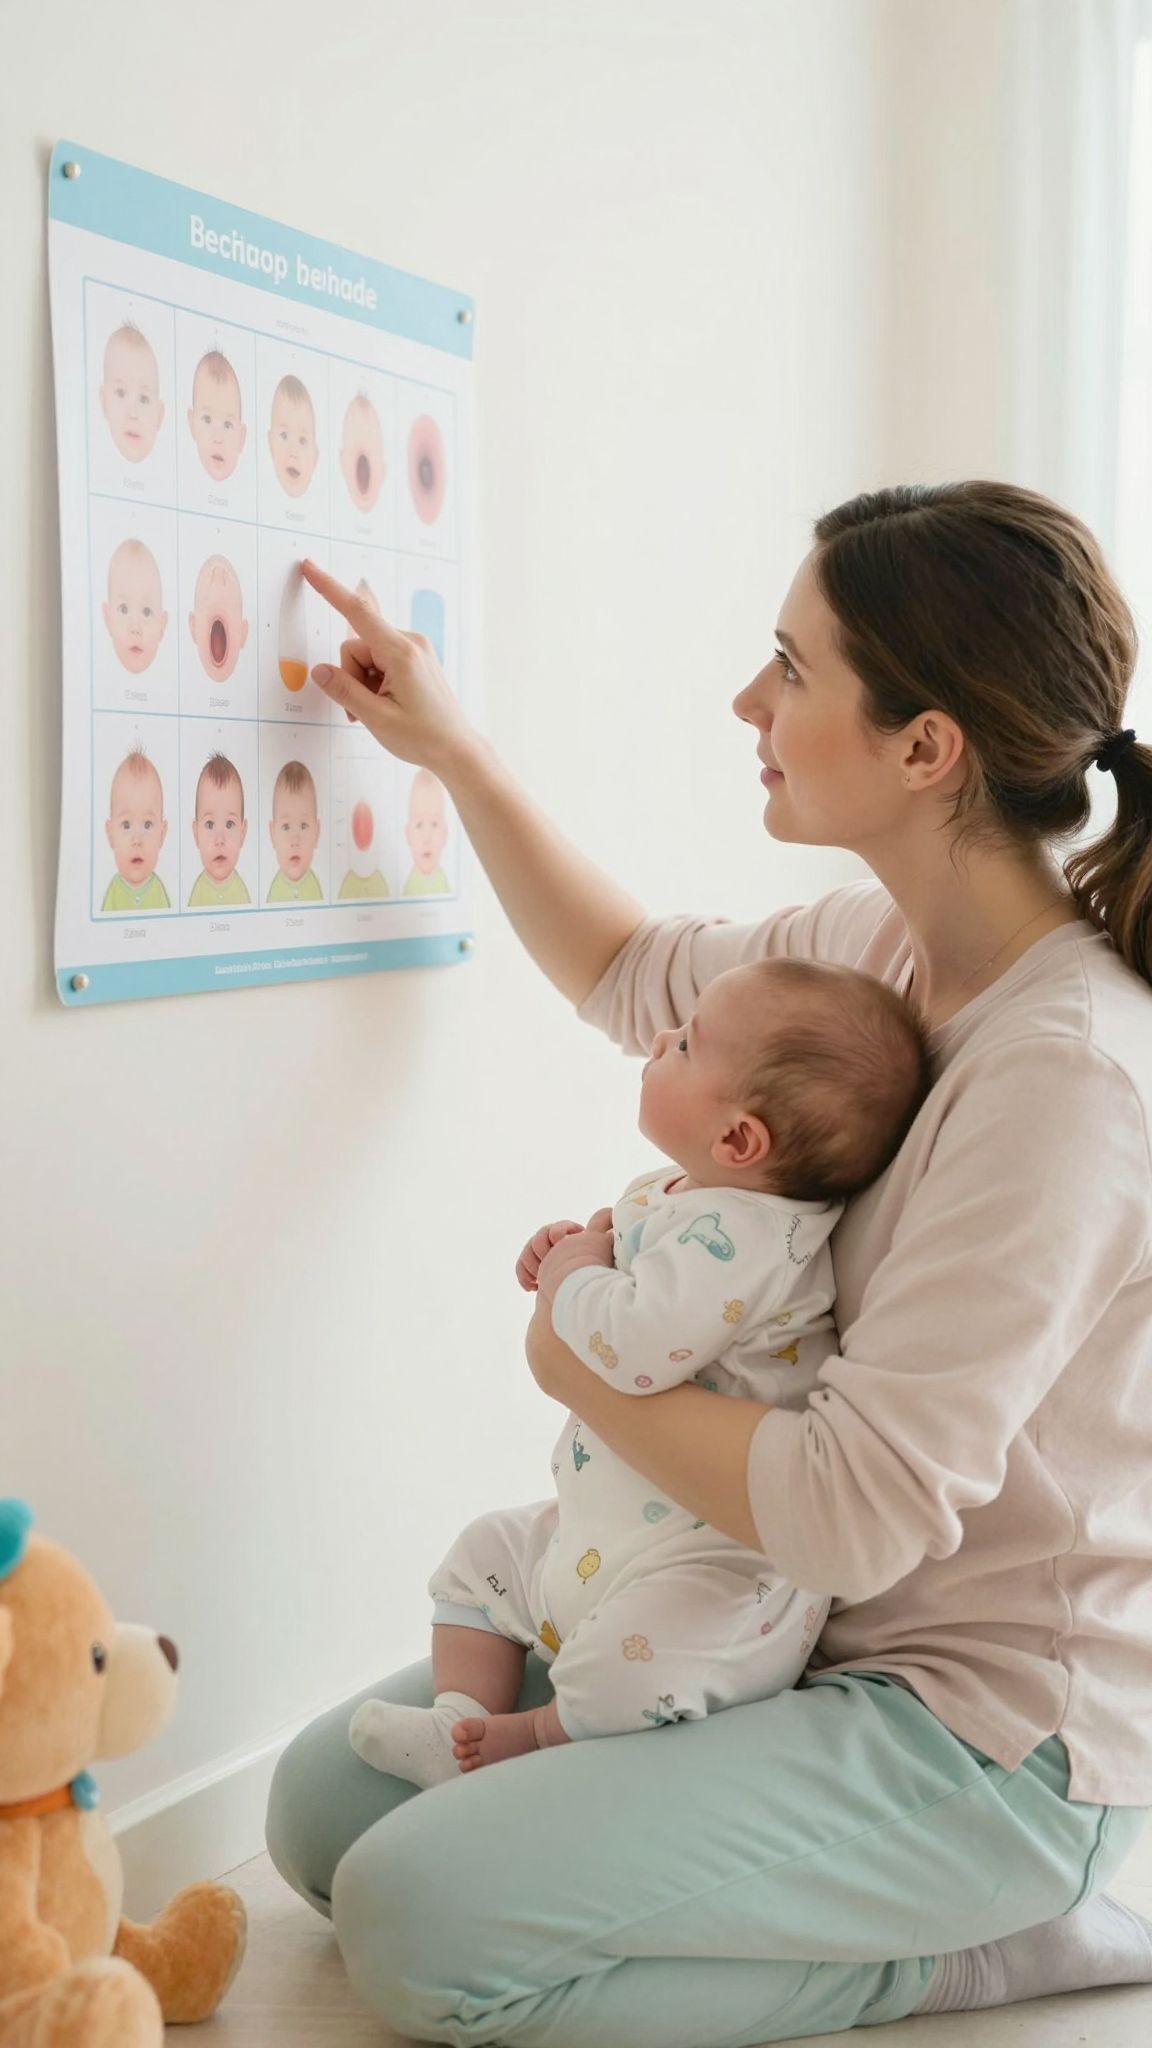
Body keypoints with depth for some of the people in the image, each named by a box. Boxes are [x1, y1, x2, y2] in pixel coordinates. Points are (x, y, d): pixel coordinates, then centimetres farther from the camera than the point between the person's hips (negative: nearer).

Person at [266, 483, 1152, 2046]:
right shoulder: (889, 943, -2)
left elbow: (858, 1510, -29)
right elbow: (638, 977, 20)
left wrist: (581, 1365, -13)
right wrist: (451, 753, 14)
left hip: (993, 1731, -8)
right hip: (837, 1632, 9)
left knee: (416, 1920, -18)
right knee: (327, 1804, 9)